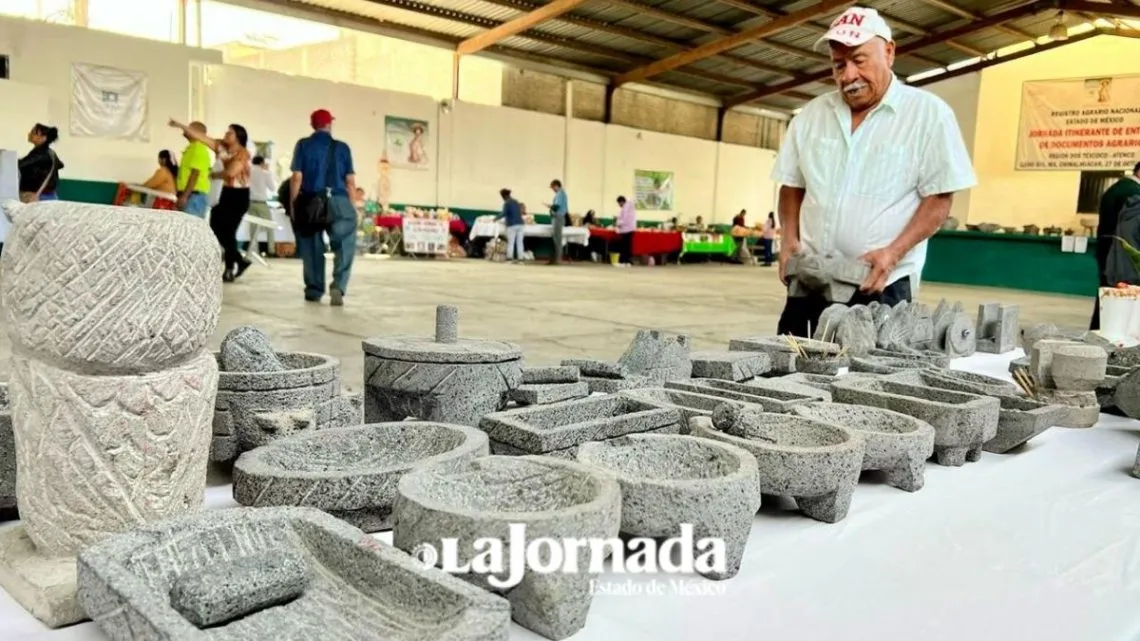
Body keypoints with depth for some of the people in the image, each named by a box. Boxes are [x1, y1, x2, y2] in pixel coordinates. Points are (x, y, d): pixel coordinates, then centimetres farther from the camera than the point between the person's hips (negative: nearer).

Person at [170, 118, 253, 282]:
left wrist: (215, 175, -7)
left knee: (227, 230, -6)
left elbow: (231, 172, -23)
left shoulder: (243, 153, -14)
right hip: (226, 192, 7)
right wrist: (181, 126, -1)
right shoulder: (221, 147, 6)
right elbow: (201, 137, 4)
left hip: (239, 195, -7)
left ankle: (231, 268, 5)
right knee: (218, 227, 2)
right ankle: (239, 262, 10)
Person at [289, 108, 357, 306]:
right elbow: (350, 181, 2)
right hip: (338, 201, -1)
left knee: (312, 247, 12)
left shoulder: (303, 145, 4)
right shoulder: (342, 147, 5)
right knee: (344, 245, 3)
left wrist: (292, 204, 5)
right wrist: (351, 205, 12)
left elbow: (297, 178, -1)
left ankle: (314, 290, 18)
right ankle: (338, 286, -14)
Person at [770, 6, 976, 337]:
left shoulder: (929, 113, -3)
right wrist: (789, 239, -2)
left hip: (881, 283, -3)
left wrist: (894, 253, -19)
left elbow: (938, 198, -5)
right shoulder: (811, 114, 9)